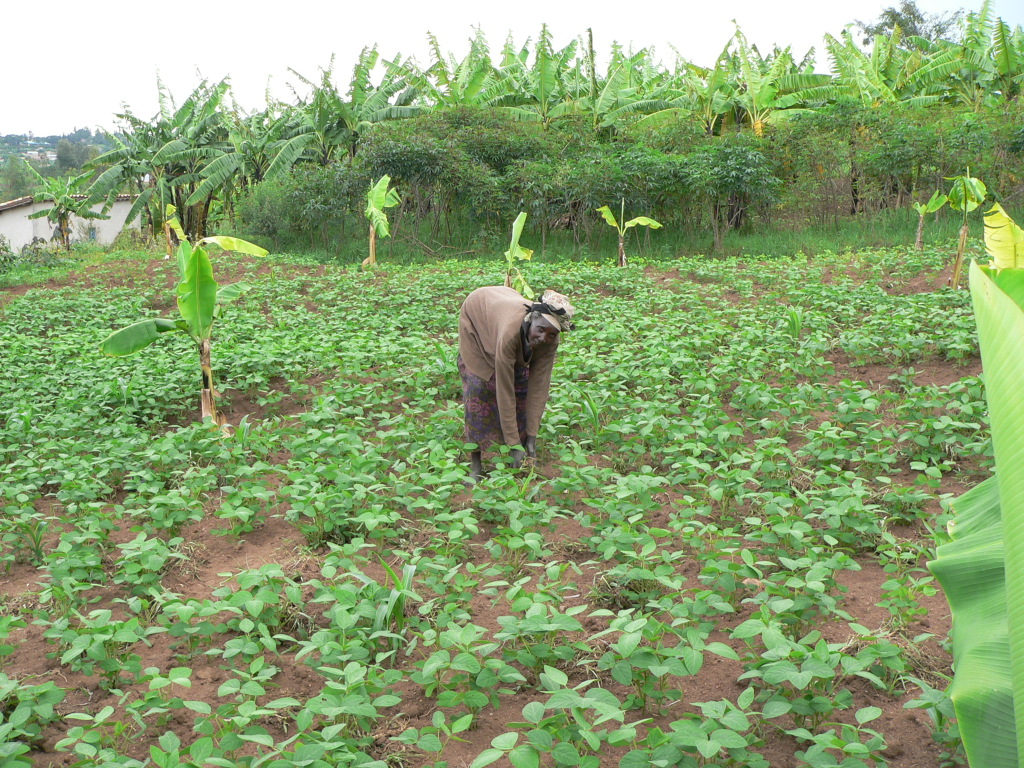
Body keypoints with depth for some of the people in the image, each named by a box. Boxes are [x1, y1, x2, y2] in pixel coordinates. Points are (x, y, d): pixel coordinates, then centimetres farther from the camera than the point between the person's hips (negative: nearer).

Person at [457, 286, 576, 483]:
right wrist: (514, 444, -36)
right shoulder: (510, 333, -45)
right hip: (477, 316, -5)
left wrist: (531, 438, -24)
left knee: (522, 383, -3)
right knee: (479, 385, -15)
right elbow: (505, 392, -40)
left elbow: (539, 387, -24)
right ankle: (475, 465, -10)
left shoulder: (550, 341, -30)